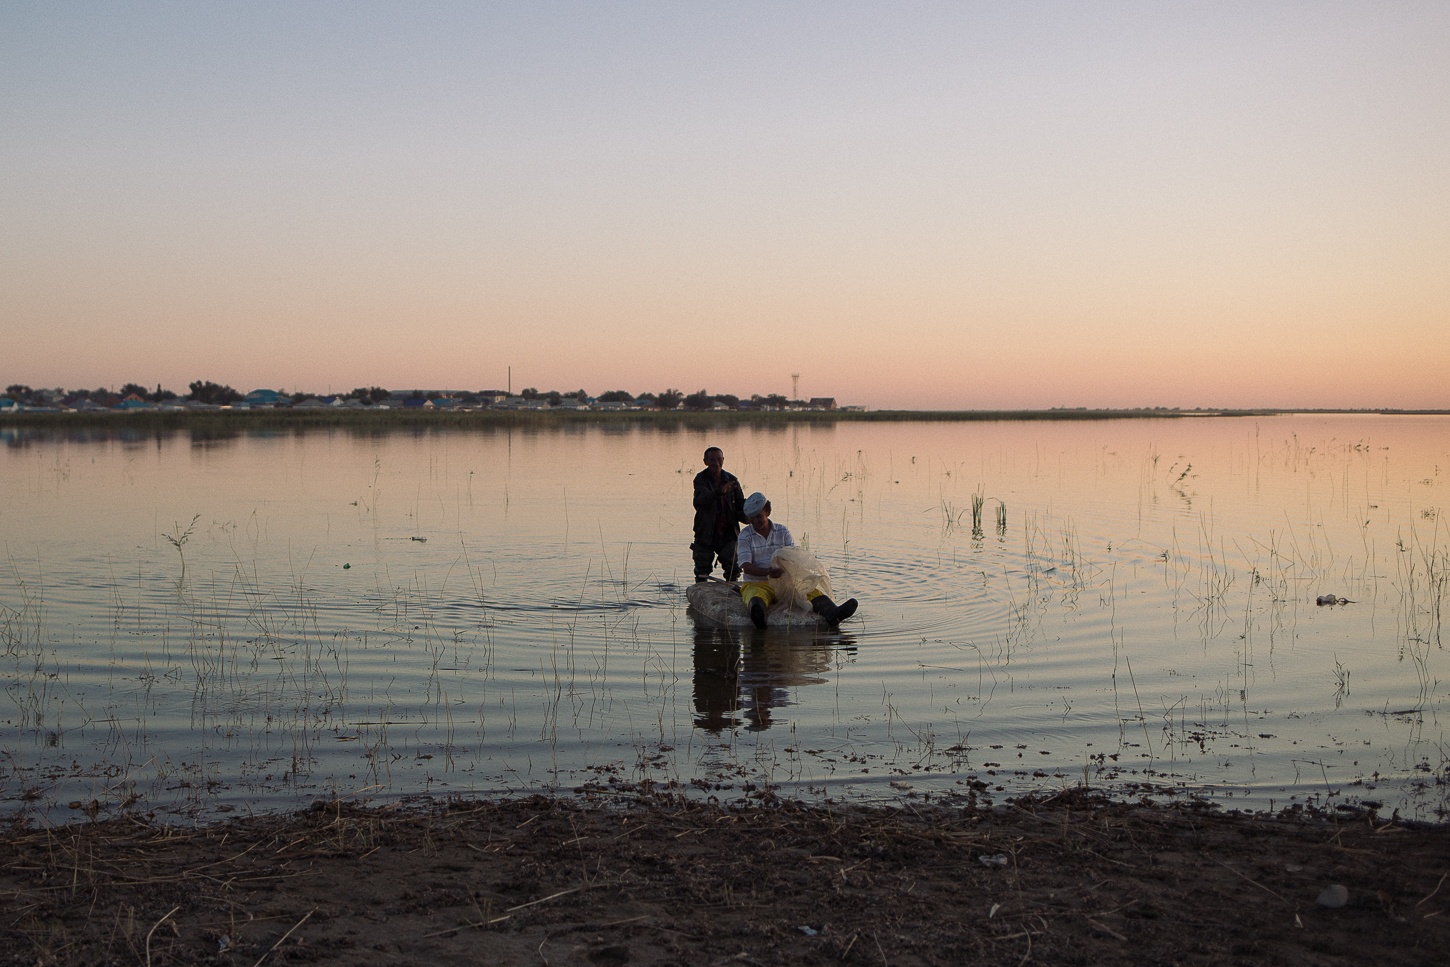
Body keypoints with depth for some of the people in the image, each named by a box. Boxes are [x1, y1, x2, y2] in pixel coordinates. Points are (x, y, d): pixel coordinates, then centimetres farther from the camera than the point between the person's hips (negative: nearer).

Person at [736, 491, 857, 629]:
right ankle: (757, 613, -75)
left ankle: (832, 614, -50)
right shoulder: (745, 536, 3)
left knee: (811, 591, -24)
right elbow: (746, 567, -9)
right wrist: (768, 572, -28)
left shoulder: (783, 531, 12)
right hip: (757, 584, -4)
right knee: (757, 597, -40)